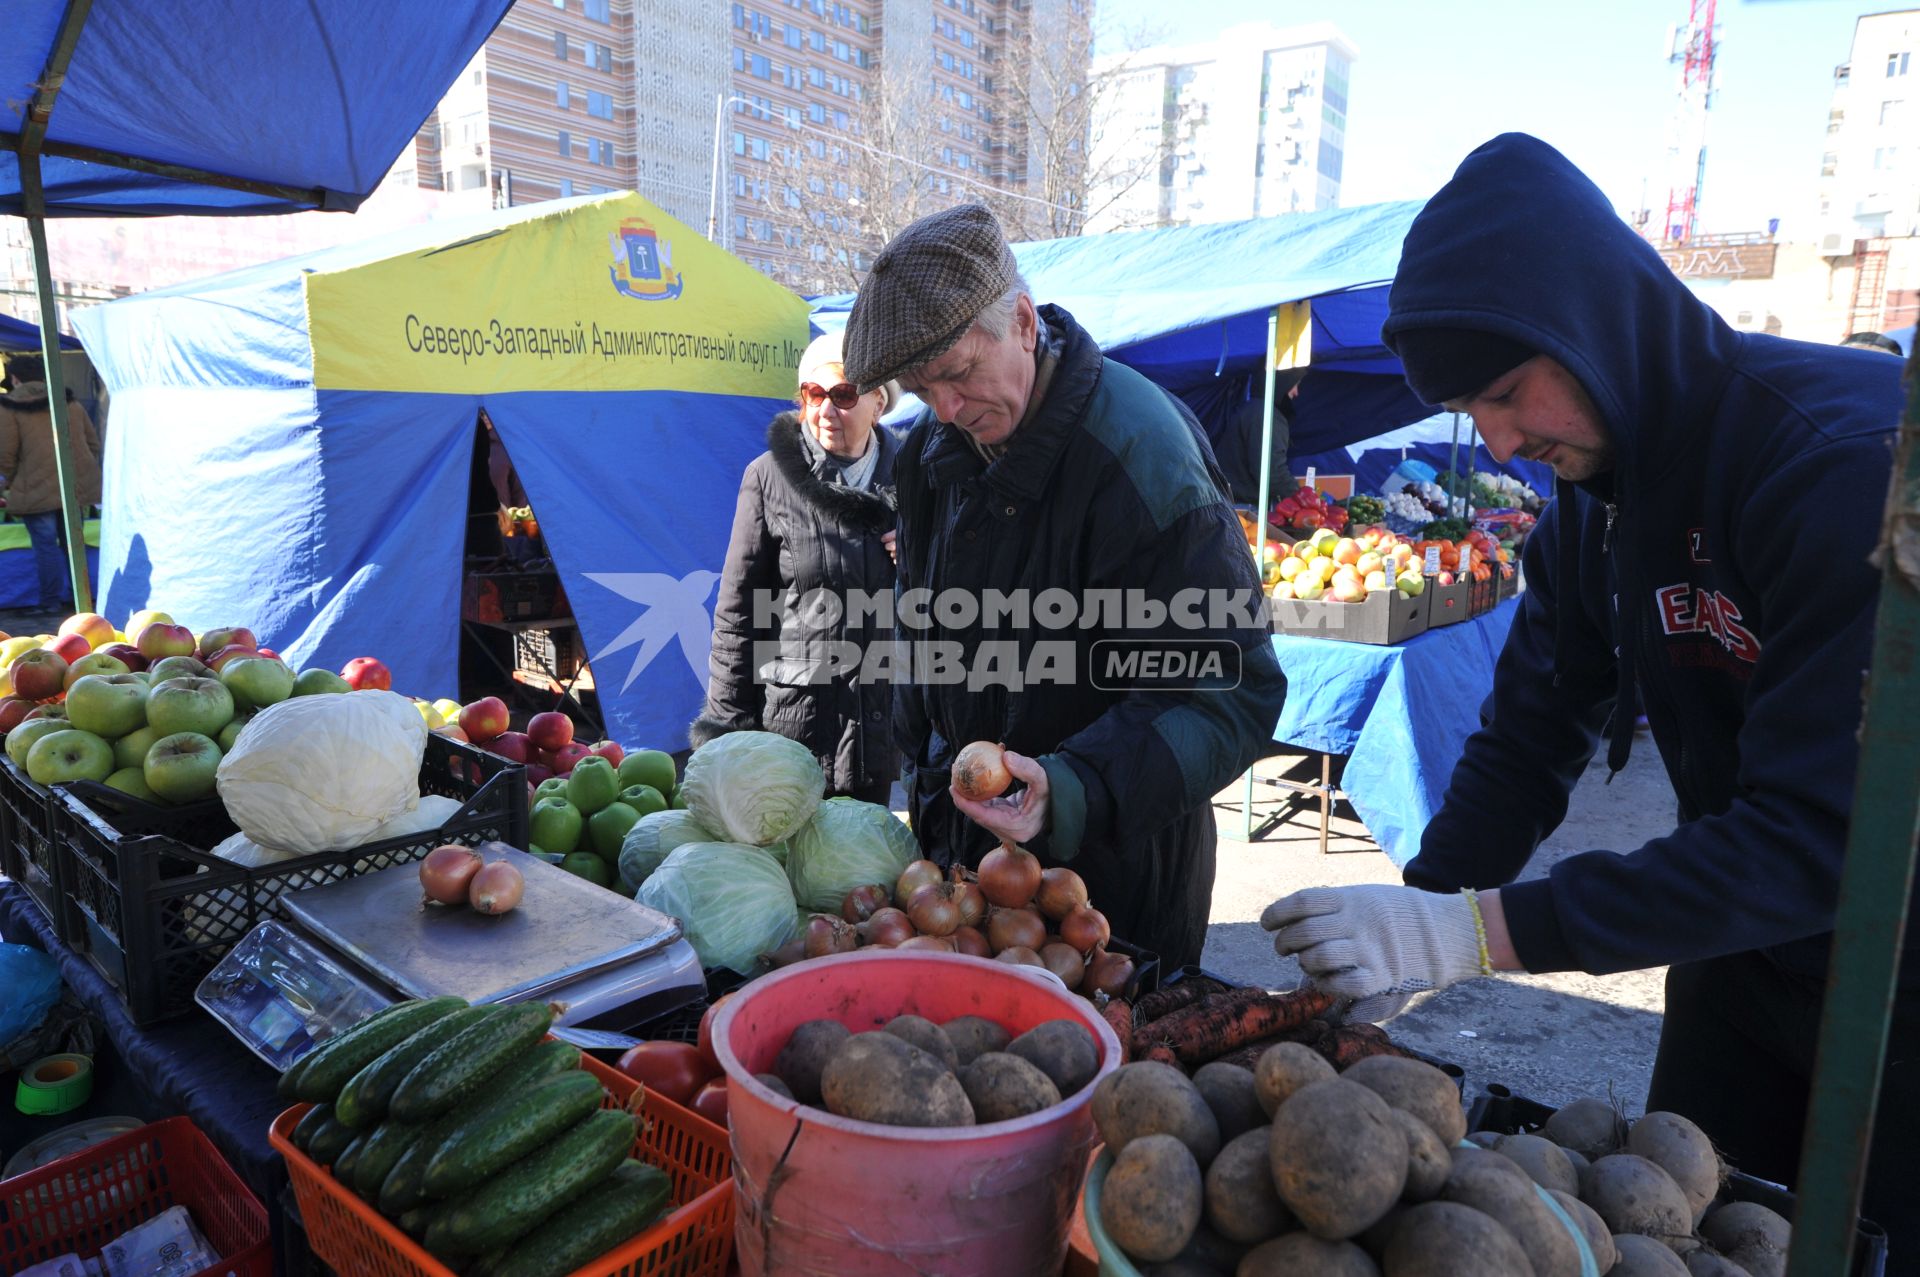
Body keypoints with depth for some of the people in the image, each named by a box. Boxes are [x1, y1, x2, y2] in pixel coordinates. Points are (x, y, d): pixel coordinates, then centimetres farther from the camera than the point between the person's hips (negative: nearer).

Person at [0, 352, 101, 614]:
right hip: (77, 486, 5)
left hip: (36, 491, -5)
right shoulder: (70, 403, 13)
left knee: (45, 546, 1)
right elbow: (92, 443, 16)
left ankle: (51, 602, 2)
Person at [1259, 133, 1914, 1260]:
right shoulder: (1592, 492, -3)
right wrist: (1412, 931, -13)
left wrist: (1483, 928, -35)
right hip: (1746, 957, 6)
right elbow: (1530, 739, -2)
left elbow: (1823, 835, -32)